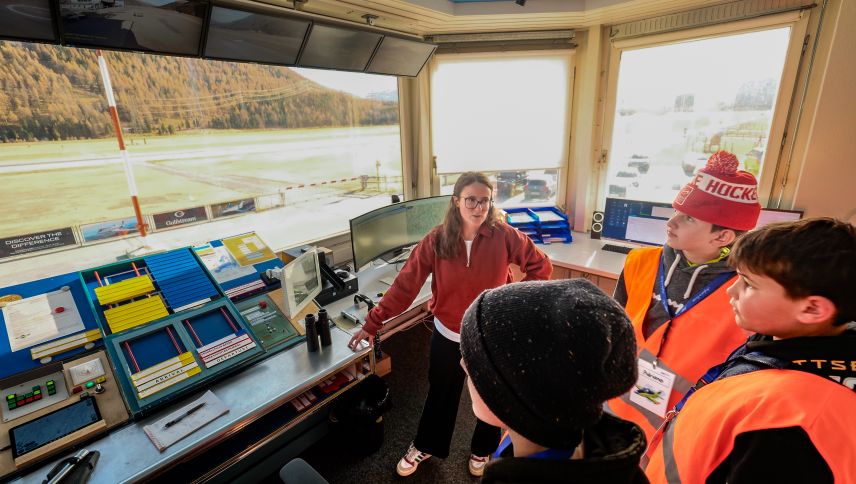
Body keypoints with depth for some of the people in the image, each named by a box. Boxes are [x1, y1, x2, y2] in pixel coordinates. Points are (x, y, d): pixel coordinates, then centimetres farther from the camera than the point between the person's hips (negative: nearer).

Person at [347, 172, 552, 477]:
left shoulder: (504, 235, -17)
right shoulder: (436, 240, -16)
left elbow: (541, 266, -6)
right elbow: (405, 283, -17)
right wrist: (373, 323, -18)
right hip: (448, 335, 0)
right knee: (440, 394, 22)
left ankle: (482, 450, 53)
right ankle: (425, 446, 51)